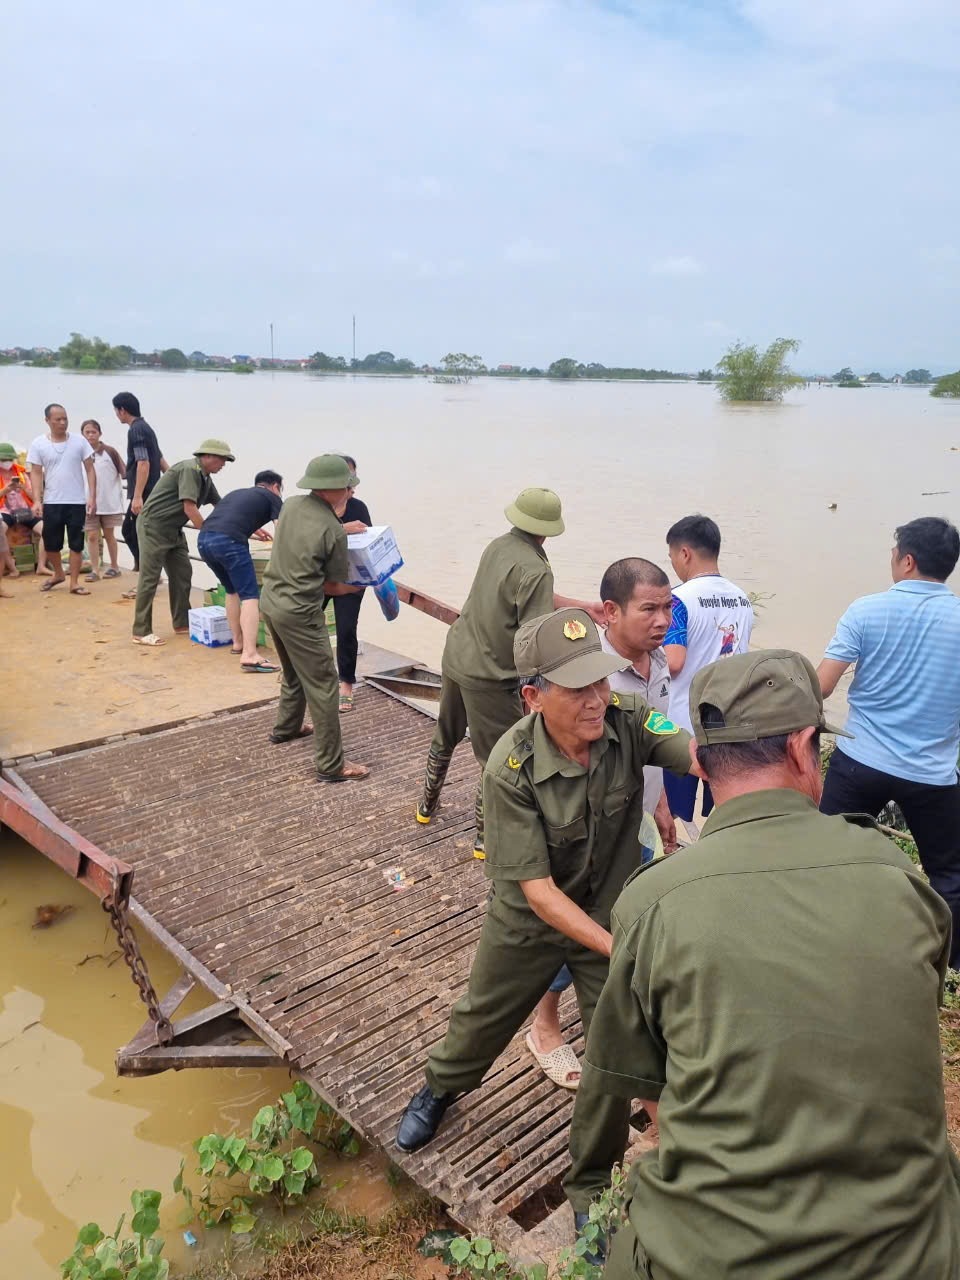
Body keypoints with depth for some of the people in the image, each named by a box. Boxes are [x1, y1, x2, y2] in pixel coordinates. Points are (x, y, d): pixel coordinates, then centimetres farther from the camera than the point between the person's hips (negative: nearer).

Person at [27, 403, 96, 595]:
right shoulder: (38, 444, 0)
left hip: (77, 502, -1)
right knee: (50, 544, 7)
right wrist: (37, 501, -8)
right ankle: (58, 574, 32)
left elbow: (90, 470, 2)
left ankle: (74, 583, 10)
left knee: (76, 544, 2)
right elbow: (36, 474, 1)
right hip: (51, 503, 1)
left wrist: (92, 497, -6)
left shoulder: (79, 441, 0)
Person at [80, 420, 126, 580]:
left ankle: (114, 566, 22)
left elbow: (123, 472, -3)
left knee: (109, 534, 10)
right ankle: (95, 570, 6)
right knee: (92, 536, 1)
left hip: (109, 501, -1)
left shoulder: (109, 451, -4)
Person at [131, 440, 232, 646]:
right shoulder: (190, 469, -18)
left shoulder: (205, 478, 10)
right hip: (153, 526, -10)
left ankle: (182, 623, 19)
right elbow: (190, 509, -23)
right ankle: (141, 632, -3)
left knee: (182, 574, 9)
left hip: (173, 529, 10)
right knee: (149, 578, -7)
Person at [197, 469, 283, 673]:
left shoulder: (237, 493, 34)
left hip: (203, 540, 7)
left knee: (232, 590, 26)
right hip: (228, 543, -7)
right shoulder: (271, 497, 17)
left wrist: (252, 531, 58)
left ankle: (238, 642, 30)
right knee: (250, 596, -5)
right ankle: (250, 656, -17)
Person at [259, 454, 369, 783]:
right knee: (322, 686, -1)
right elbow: (333, 586, -5)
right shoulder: (333, 532, -17)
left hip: (270, 601, 9)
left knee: (294, 672, 29)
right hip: (299, 613, -9)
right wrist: (361, 586, 12)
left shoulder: (291, 505, 2)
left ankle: (286, 727, 49)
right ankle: (331, 765, 2)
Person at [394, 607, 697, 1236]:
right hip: (530, 919, -1)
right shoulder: (511, 768, -31)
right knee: (484, 1019, 23)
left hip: (613, 914, 1)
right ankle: (439, 1090, 58)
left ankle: (591, 1189, 35)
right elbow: (538, 890, -28)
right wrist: (619, 950, -35)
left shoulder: (627, 721, -26)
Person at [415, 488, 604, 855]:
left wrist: (581, 605, 14)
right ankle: (485, 838, 20)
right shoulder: (534, 570, -22)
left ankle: (427, 806, 48)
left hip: (455, 658, 9)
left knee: (446, 737, 28)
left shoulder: (499, 546, 3)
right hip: (489, 677, -9)